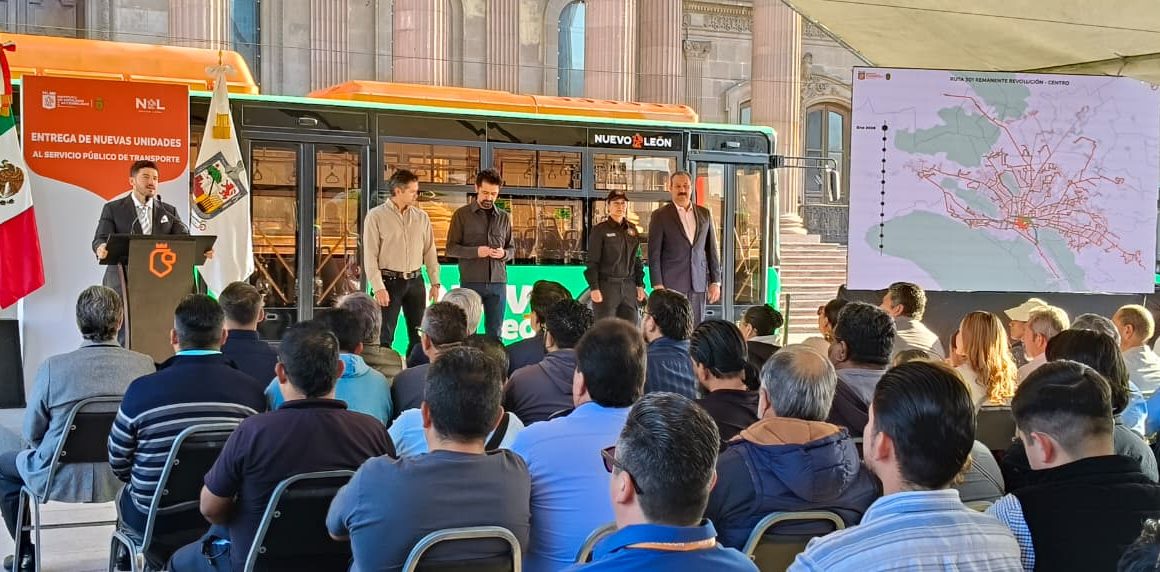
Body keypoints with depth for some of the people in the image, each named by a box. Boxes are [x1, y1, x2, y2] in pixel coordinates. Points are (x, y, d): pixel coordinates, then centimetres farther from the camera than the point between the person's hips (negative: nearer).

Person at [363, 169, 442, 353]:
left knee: (418, 335, 7)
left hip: (415, 281, 4)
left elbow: (429, 251, 11)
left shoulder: (421, 217, 8)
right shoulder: (376, 216, -5)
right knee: (385, 336, -2)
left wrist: (435, 282, 6)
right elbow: (370, 255, -8)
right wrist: (378, 287, -14)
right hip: (389, 281, -4)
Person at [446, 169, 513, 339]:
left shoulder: (504, 217, 10)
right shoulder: (462, 214, 2)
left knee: (495, 332, 5)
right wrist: (475, 251, -16)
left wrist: (504, 253, -9)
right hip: (471, 282, -2)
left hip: (498, 282, 3)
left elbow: (512, 249, 15)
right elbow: (451, 248, -1)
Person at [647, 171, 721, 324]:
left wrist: (716, 282, 7)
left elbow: (712, 250, 13)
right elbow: (654, 254, -3)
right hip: (672, 284, -3)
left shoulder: (704, 214, 12)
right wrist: (658, 286, -9)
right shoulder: (660, 215, 1)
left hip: (699, 284, 4)